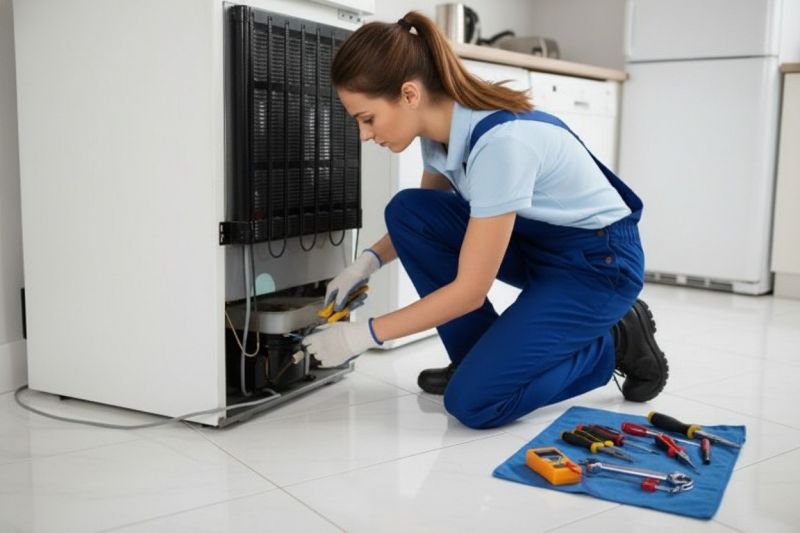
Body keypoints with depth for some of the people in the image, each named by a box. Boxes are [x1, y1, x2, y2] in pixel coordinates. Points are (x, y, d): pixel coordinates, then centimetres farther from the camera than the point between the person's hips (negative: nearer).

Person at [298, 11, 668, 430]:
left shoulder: (499, 141, -33)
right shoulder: (442, 127, -7)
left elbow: (470, 290, -28)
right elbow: (419, 223, 13)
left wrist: (364, 334, -22)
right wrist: (370, 260, -4)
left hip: (599, 261, -8)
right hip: (534, 243, 8)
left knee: (473, 401, -19)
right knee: (408, 211, -11)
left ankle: (616, 342, 3)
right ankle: (482, 357, 2)